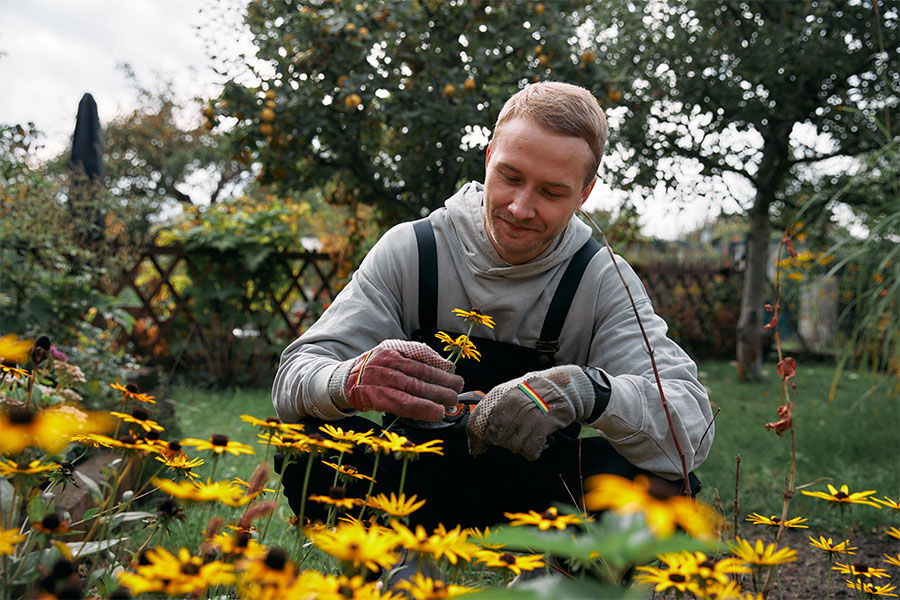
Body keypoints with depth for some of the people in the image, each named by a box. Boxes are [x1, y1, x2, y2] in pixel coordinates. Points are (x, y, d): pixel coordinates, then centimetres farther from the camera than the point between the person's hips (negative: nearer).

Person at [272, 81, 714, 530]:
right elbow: (293, 380, -15)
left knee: (663, 480, -28)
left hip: (534, 489, 0)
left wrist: (585, 390, -41)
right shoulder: (409, 252, -10)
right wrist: (352, 382, -40)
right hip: (411, 480, 0)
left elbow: (692, 427, -20)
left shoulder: (603, 282, -10)